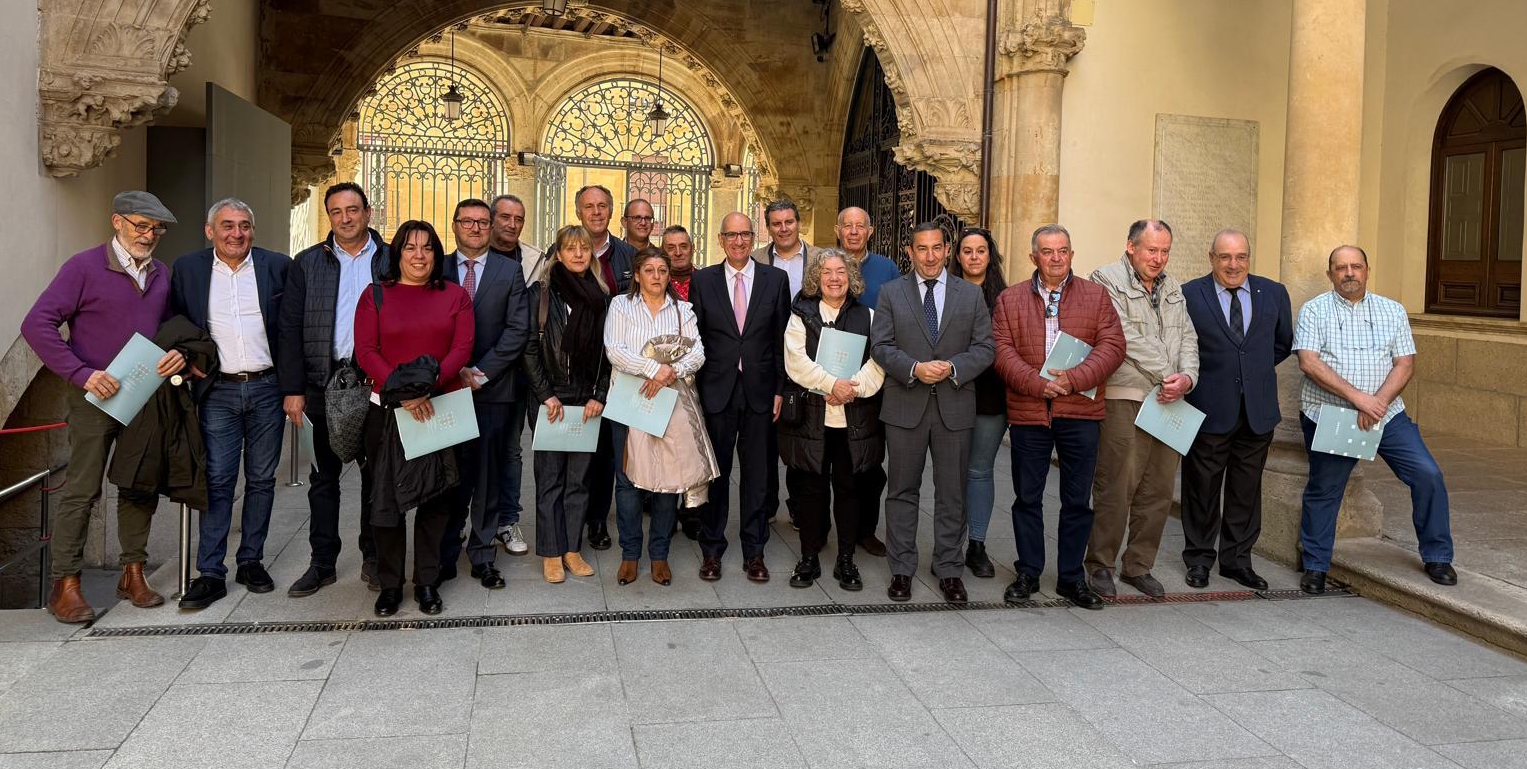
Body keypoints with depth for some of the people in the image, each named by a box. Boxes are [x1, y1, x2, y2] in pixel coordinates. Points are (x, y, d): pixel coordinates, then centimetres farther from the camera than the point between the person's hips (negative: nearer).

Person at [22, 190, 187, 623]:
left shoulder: (161, 274, 9)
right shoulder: (85, 267, -8)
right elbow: (37, 324, -12)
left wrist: (180, 351, -6)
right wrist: (82, 374, -20)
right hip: (97, 397, -5)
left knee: (142, 487, 10)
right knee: (81, 490, -2)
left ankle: (133, 573, 21)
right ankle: (65, 585, 6)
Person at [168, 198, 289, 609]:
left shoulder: (277, 266, 2)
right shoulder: (187, 268, 4)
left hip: (267, 388, 1)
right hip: (218, 392, 0)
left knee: (262, 479, 8)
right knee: (217, 481, -1)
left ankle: (251, 561, 20)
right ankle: (210, 573, 5)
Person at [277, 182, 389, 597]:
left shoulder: (393, 261, 3)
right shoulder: (307, 264, 6)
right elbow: (290, 329, 3)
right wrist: (292, 389, -4)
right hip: (323, 386, 1)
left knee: (376, 474, 8)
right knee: (324, 477, 8)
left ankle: (373, 557, 21)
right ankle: (322, 563, 17)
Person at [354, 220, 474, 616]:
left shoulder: (456, 296, 8)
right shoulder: (375, 296, 6)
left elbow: (462, 348, -2)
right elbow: (365, 351, -3)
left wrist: (428, 384, -17)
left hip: (441, 408, 1)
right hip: (388, 409, 0)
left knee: (436, 497, 5)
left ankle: (427, 582, 17)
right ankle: (389, 583, 15)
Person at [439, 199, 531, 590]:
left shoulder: (509, 270, 4)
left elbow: (518, 329, -2)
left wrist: (482, 372, -10)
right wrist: (453, 371, -8)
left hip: (492, 386, 0)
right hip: (447, 385, 1)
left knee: (488, 474, 4)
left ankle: (482, 554, 13)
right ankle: (446, 553, 14)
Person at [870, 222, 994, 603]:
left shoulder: (971, 294, 7)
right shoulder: (891, 293, 4)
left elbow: (985, 347, 3)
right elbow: (881, 346, -1)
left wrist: (952, 367, -14)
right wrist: (915, 368, -17)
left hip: (954, 406, 1)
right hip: (905, 406, -1)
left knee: (952, 493, 7)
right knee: (902, 490, 6)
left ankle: (949, 570, 18)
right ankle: (901, 569, 16)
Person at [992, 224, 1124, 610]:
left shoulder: (1096, 296, 6)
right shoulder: (1010, 300, 7)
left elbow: (1112, 346, -2)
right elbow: (1002, 351, -2)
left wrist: (1073, 379, -16)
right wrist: (1037, 384, -16)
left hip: (1080, 412, 0)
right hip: (1027, 412, 0)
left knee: (1078, 500, 6)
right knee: (1027, 498, 9)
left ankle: (1072, 577, 19)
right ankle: (1028, 573, 22)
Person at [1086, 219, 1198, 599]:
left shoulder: (1173, 288, 19)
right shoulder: (1107, 279, -3)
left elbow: (1187, 337, 14)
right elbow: (1126, 339, -11)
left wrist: (1187, 377, -6)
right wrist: (1168, 375, -9)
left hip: (1168, 402, 7)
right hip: (1125, 398, -6)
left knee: (1159, 490, 8)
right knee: (1115, 487, -5)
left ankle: (1139, 566, 20)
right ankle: (1101, 565, 8)